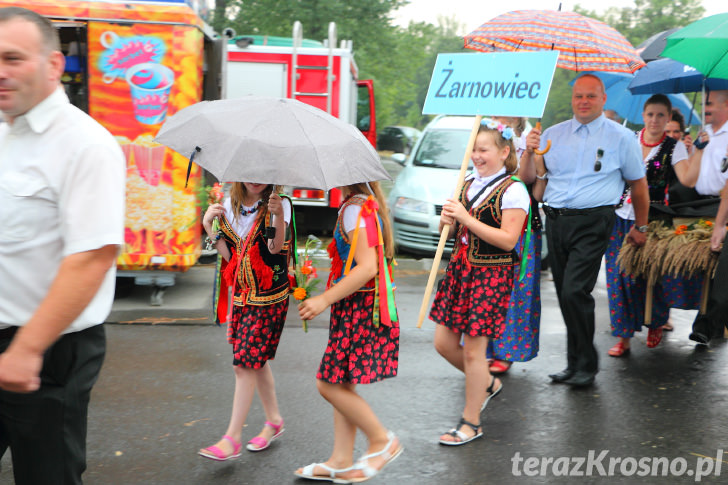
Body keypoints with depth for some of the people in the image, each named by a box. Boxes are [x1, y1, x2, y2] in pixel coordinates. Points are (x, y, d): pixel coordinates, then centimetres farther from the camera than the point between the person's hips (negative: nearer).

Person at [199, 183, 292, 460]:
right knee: (257, 360, 13)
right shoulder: (229, 206, 8)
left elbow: (276, 247, -22)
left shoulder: (279, 203, -8)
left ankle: (232, 438, -5)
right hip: (241, 293, 6)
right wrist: (208, 226, -8)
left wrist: (278, 215, -38)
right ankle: (274, 421, 30)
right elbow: (229, 254, 4)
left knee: (246, 363, -8)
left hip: (270, 295, -6)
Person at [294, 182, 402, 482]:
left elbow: (367, 268, -26)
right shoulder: (368, 203, 13)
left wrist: (325, 299, -23)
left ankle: (382, 440, 11)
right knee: (339, 384, 13)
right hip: (361, 307, 10)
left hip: (359, 309, -10)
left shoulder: (354, 210, -18)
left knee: (330, 384, -2)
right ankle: (341, 461, 19)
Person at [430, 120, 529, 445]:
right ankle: (488, 383, 36)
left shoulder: (513, 191, -10)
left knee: (473, 350, -3)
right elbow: (448, 232, 18)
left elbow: (508, 239, -20)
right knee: (444, 342, 10)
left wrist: (466, 218, -22)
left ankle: (471, 422, 13)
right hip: (460, 269, 8)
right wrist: (447, 221, -6)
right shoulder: (467, 185, 11)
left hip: (491, 274, -7)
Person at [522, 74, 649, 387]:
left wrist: (640, 226, 13)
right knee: (565, 296, 8)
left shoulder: (622, 138, 3)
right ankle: (575, 364, 20)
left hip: (592, 223, -4)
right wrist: (530, 151, -6)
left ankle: (585, 366, -3)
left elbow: (638, 183, 10)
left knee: (575, 292, -16)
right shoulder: (553, 134, 13)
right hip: (555, 221, 5)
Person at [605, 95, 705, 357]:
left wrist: (699, 149, -21)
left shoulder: (674, 147, -2)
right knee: (620, 276, -2)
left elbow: (688, 180, -18)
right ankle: (624, 337, 7)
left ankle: (656, 324, 32)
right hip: (622, 217, 2)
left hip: (653, 220, -2)